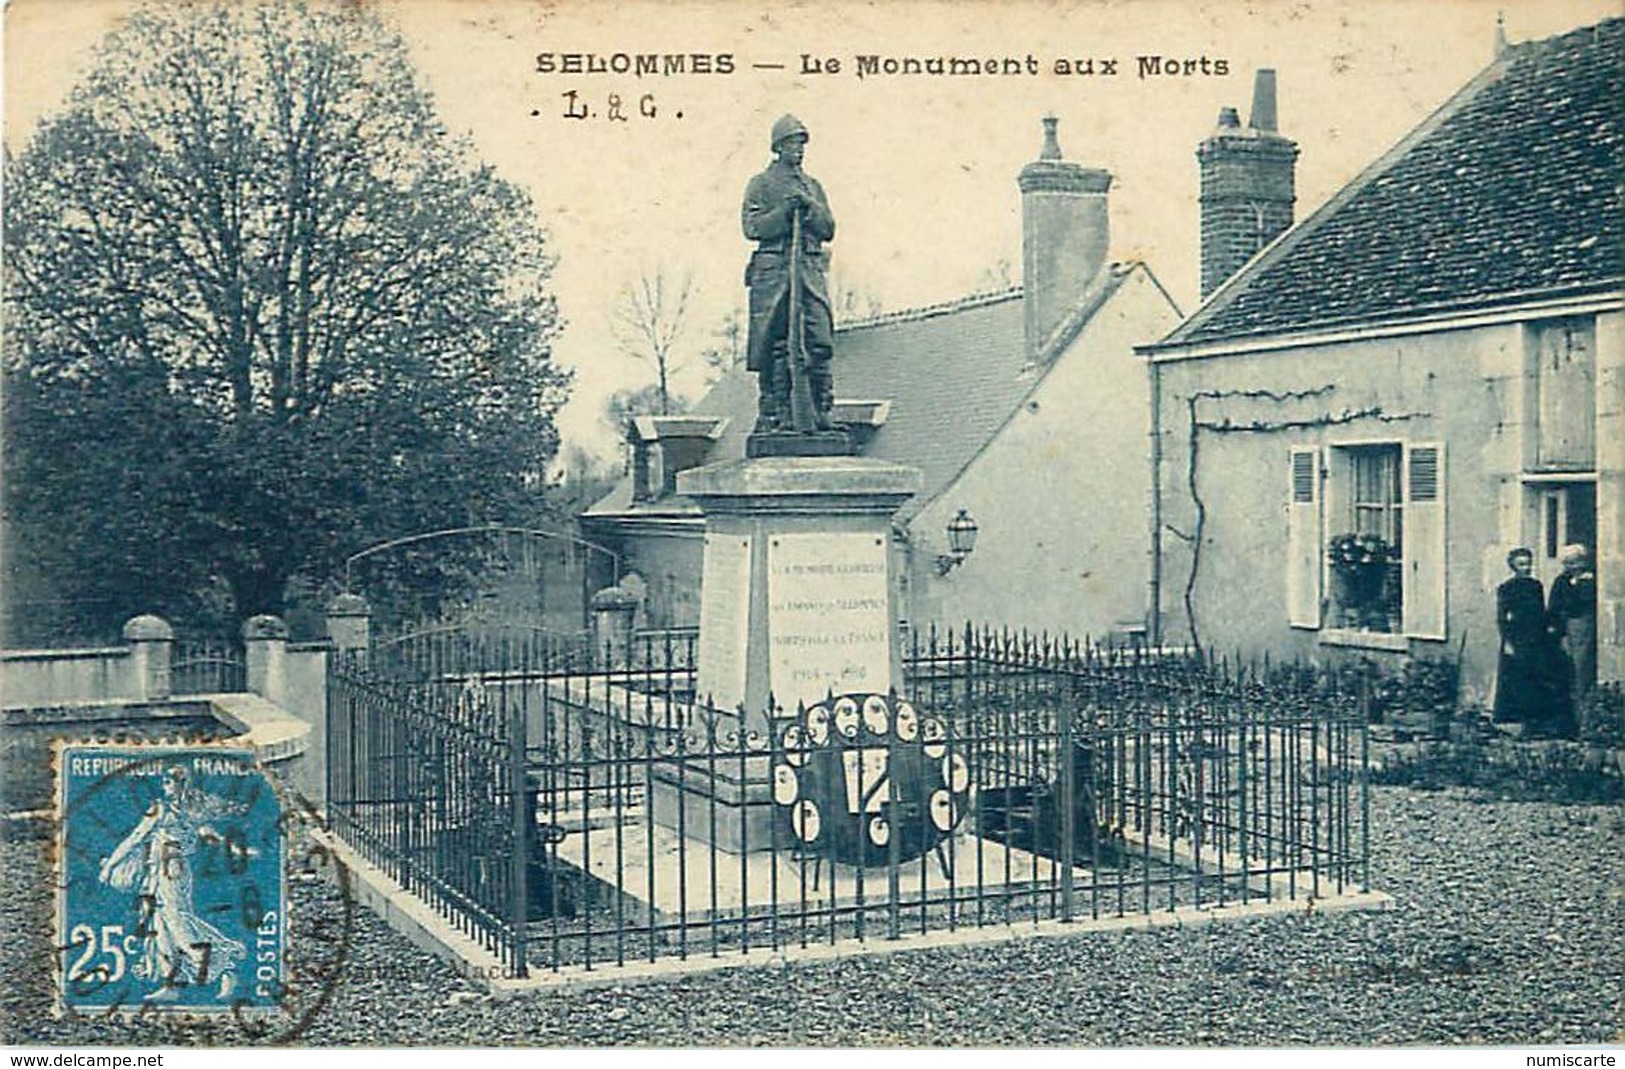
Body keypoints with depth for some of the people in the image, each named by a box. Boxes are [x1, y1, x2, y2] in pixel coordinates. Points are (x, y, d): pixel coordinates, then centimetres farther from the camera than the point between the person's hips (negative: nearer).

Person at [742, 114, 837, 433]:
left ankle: (822, 412, -6)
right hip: (773, 270, -3)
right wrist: (785, 210, -12)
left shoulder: (813, 186, 21)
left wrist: (809, 207, -3)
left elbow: (829, 230, 13)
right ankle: (773, 413, 1)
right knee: (773, 345, -4)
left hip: (811, 271, 3)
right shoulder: (761, 184, 9)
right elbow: (752, 227, -3)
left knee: (820, 342, -7)